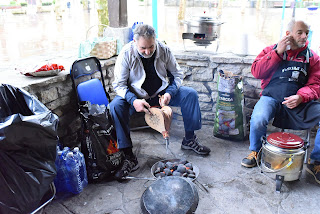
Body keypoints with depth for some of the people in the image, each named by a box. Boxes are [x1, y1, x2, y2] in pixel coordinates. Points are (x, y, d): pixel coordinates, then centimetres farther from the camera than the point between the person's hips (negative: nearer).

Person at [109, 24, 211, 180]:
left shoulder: (163, 50, -11)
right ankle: (129, 158, -26)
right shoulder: (126, 54, -17)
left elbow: (177, 74, 1)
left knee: (190, 94, -16)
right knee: (115, 106, -32)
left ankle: (189, 140, 0)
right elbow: (119, 85, -14)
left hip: (161, 93, 3)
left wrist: (170, 93, -19)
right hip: (136, 96, -2)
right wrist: (134, 101, -32)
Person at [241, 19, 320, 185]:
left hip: (300, 102, 2)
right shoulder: (272, 50, 12)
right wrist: (278, 52, -7)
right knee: (258, 120, -33)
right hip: (272, 97, -2)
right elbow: (256, 72, -2)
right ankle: (255, 151, 1)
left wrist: (301, 97, -16)